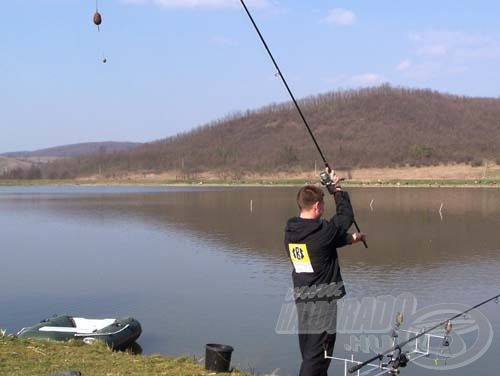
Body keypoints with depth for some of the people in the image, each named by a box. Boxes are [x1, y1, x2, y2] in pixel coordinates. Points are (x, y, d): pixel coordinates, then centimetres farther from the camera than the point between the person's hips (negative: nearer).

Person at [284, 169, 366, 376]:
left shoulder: (291, 233, 4)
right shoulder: (322, 231, -19)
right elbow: (346, 216, 0)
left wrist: (350, 238, 30)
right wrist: (337, 190, 13)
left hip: (302, 299, 8)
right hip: (323, 300, -8)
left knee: (309, 351, 18)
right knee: (317, 354, -3)